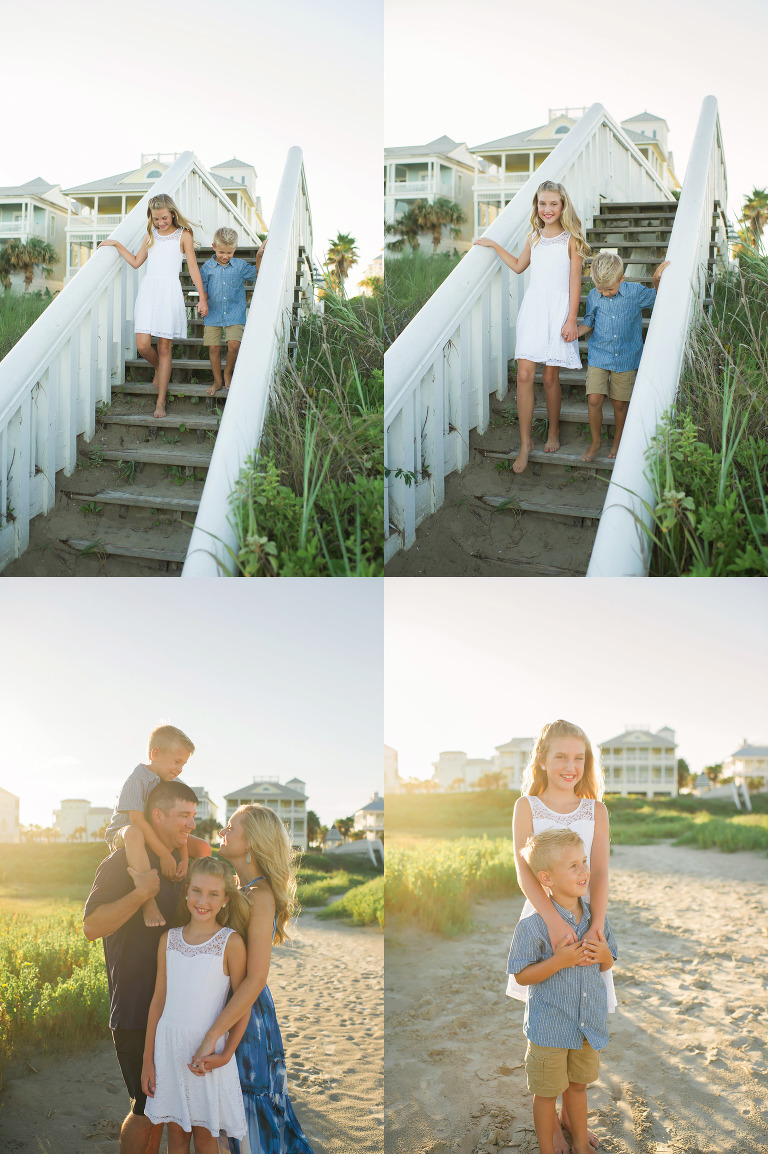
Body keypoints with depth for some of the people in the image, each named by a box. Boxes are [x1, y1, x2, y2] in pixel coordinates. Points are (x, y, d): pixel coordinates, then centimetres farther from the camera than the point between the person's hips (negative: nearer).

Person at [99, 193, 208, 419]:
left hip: (170, 292, -3)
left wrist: (202, 298, -2)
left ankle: (161, 402, 2)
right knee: (142, 345, -10)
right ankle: (157, 368, 27)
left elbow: (193, 268, 2)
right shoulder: (151, 235, 15)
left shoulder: (183, 235, 3)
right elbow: (136, 262, 21)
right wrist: (117, 244, 14)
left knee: (165, 347, -1)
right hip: (148, 290, 3)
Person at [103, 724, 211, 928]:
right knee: (134, 834, -44)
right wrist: (164, 855, -35)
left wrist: (184, 857, -19)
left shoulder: (172, 785, 3)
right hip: (120, 837, -8)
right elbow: (137, 820, -31)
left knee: (202, 847, -2)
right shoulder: (137, 780, -21)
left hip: (159, 838, 8)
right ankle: (148, 901, -48)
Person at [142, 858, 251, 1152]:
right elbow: (159, 1000, 8)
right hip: (168, 1045, 3)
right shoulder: (169, 940, 3)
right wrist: (148, 1059, 8)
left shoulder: (231, 942, -8)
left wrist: (226, 1055, -14)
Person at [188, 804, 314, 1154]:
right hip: (221, 1004, 8)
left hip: (247, 1012, -8)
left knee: (260, 1112, 4)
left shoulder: (261, 895, -19)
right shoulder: (234, 886, 5)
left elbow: (256, 977, -25)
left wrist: (211, 1037, -27)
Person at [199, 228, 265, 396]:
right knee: (213, 347, 1)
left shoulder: (240, 266, 1)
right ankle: (217, 381, 17)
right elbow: (203, 289, 8)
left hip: (234, 315, -1)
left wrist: (259, 257, -4)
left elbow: (257, 274, 9)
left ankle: (228, 373, 9)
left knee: (234, 344, -17)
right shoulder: (208, 267, 3)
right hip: (213, 314, 1)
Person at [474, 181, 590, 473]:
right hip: (532, 308, 3)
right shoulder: (534, 237, 12)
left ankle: (553, 432, 23)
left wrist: (571, 319, -8)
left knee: (550, 375, 1)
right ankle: (525, 442, 0)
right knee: (524, 374, -7)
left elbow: (575, 281, -3)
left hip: (558, 310, -3)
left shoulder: (570, 240, -1)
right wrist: (493, 245, 27)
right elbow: (518, 266, 30)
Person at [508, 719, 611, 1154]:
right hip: (542, 921, -2)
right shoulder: (527, 807, -5)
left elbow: (600, 873, -8)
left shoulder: (595, 810, 0)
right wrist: (553, 919, -30)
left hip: (584, 923, 2)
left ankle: (571, 1112, 28)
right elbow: (524, 872, -15)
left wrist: (596, 925, -24)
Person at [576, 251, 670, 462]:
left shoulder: (635, 292, -8)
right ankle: (596, 441, 13)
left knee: (620, 403, 6)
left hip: (626, 358, -1)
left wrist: (657, 280, -8)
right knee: (594, 399, -8)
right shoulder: (593, 296, -4)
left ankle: (618, 440, 31)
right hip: (598, 356, 1)